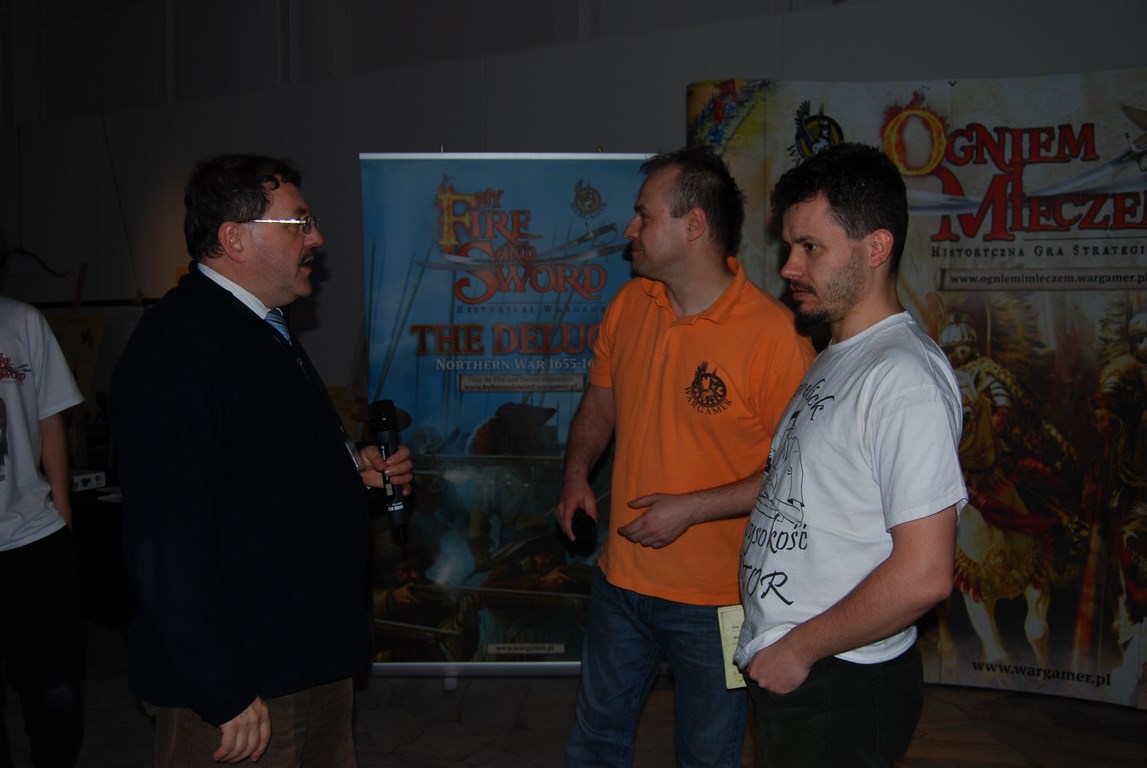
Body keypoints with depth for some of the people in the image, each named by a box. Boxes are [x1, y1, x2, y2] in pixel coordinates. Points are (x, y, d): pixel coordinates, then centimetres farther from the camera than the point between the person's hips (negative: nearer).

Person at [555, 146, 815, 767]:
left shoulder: (772, 332, -21)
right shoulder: (628, 305, -1)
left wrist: (692, 508, -21)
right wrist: (577, 473, -3)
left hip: (716, 599, -5)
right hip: (622, 577, 6)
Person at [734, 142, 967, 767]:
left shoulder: (905, 376, -22)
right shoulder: (835, 360, 10)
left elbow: (924, 574, -26)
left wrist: (798, 648, -17)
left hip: (842, 687, -9)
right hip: (784, 669, 9)